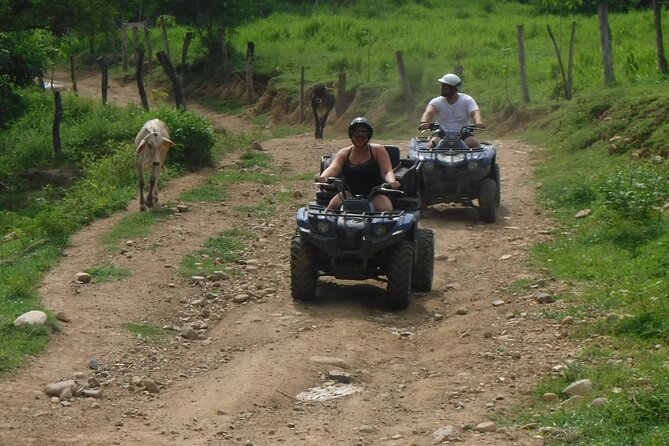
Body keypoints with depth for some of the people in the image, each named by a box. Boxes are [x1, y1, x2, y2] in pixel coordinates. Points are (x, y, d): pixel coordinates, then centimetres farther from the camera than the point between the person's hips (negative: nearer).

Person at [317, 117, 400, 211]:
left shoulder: (378, 150, 2)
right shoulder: (344, 153, 8)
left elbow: (387, 171, -8)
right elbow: (333, 168, -9)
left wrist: (392, 182, -34)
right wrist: (323, 177, -34)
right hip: (350, 192, 2)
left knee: (386, 210, -31)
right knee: (332, 205, -25)